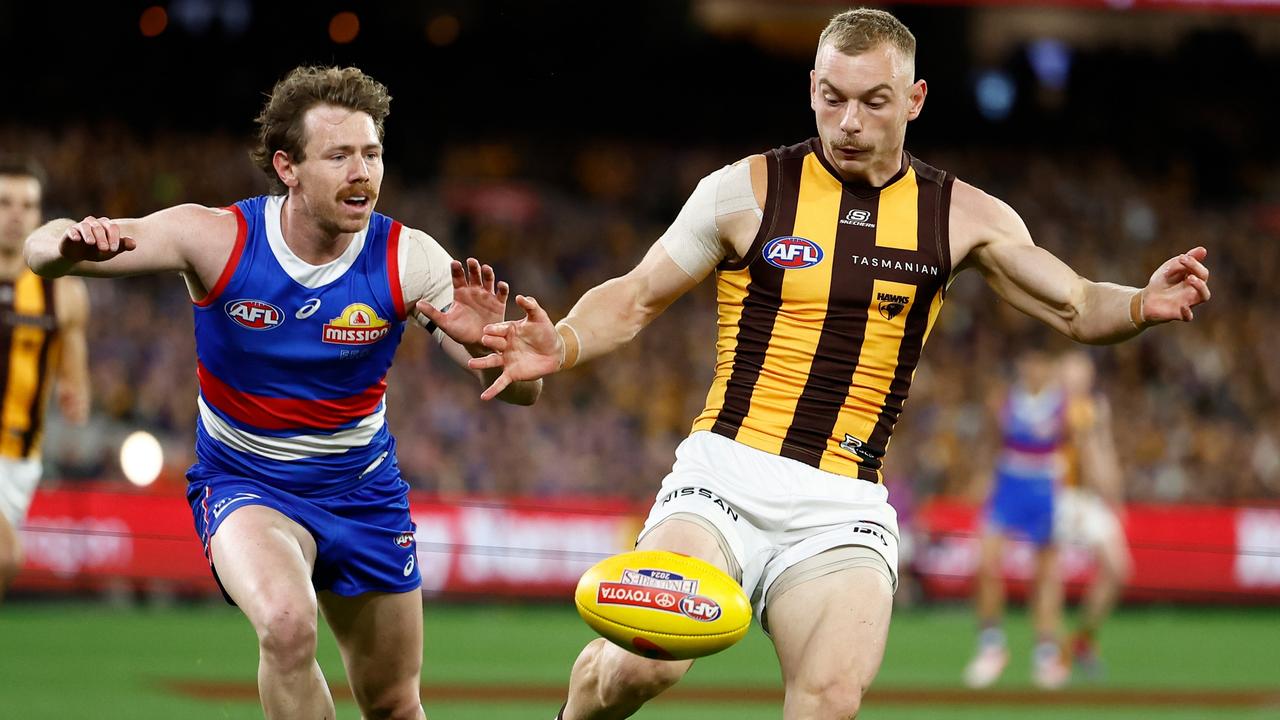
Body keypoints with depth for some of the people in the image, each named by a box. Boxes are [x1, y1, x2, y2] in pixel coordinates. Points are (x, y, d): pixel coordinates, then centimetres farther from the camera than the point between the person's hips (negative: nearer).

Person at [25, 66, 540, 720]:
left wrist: (485, 342, -39)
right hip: (244, 485, -3)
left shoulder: (408, 260, -15)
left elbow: (520, 391, -15)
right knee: (287, 625, -34)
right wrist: (69, 244, -42)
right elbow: (41, 254, -17)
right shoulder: (219, 239, -19)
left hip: (361, 489, 3)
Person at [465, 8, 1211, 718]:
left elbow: (1077, 307, 9)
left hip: (843, 505, 2)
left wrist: (1143, 304, -13)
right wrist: (560, 346, -12)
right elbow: (634, 299, 7)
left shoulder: (960, 214, 7)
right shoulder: (749, 190, 1)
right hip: (726, 472, -2)